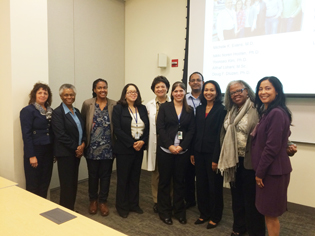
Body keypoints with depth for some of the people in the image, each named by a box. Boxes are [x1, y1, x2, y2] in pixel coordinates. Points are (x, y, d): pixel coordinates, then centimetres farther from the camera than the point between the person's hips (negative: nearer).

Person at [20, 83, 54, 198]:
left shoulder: (50, 111, 10)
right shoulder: (28, 110, -8)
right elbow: (26, 134, -12)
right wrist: (31, 155, -16)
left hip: (48, 151, 6)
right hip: (35, 151, -5)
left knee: (45, 183, 12)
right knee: (33, 184, 4)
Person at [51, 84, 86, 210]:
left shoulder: (76, 111, 12)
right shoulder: (57, 112, -10)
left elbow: (82, 130, 12)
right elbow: (61, 135, -17)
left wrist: (83, 144, -6)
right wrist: (76, 148, -13)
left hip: (77, 152, 7)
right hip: (65, 153, -7)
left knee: (74, 182, 13)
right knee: (67, 184, 1)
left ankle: (71, 209, 27)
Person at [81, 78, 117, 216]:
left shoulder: (114, 105, -1)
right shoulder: (87, 104, -1)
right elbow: (82, 123, 4)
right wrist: (83, 142, 0)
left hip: (108, 147, 0)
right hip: (92, 148, 0)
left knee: (105, 175, 9)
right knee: (93, 175, 13)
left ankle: (103, 201, 27)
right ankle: (93, 200, 33)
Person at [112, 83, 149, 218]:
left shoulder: (142, 109, 9)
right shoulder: (118, 108, -5)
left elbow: (147, 127, 7)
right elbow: (117, 130, -12)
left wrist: (142, 141, -11)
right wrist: (132, 143, -16)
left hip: (139, 149, 5)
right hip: (124, 149, -4)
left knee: (135, 177, 14)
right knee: (123, 178, 6)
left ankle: (133, 204, 29)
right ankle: (122, 207, 22)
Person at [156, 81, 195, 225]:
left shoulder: (189, 110, 7)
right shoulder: (165, 107, 2)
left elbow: (191, 130, 2)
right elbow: (160, 128, -5)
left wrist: (182, 146, -11)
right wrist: (170, 145, -13)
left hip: (182, 151, 2)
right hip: (165, 150, -1)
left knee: (179, 181, 10)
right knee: (165, 180, 7)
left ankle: (179, 211, 25)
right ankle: (164, 212, 21)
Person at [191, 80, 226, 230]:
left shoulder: (221, 110, -8)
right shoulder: (199, 109, 10)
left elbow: (220, 134, -12)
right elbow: (196, 132, 10)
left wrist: (216, 158, -15)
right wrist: (192, 153, 7)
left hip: (212, 153, -5)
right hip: (199, 152, 5)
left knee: (214, 185, 7)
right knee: (201, 184, 13)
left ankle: (215, 217, 25)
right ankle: (204, 213, 30)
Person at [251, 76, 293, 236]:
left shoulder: (276, 113, -20)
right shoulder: (266, 112, 11)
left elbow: (272, 147, -22)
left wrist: (260, 172, -15)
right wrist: (259, 170, 13)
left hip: (273, 170, -9)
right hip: (267, 169, 9)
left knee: (270, 213, 5)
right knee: (268, 212, 19)